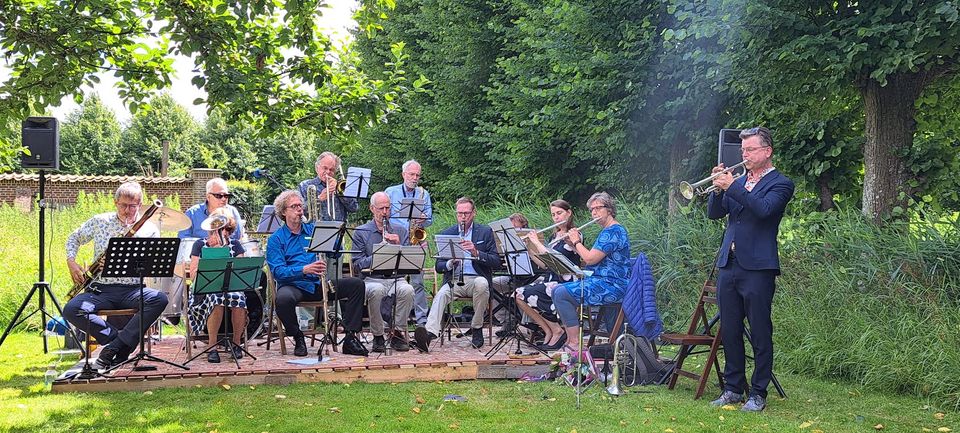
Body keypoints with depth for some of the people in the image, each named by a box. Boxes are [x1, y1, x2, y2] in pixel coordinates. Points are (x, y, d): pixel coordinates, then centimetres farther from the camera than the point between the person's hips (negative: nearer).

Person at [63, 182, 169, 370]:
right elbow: (74, 238, 23)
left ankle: (112, 349, -27)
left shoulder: (149, 229, 5)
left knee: (160, 299, -33)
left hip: (133, 290, 0)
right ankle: (122, 341, -18)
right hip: (101, 289, 1)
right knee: (71, 310, -29)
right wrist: (71, 262, 5)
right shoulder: (99, 221, 8)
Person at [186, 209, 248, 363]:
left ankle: (236, 342, -16)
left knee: (238, 298, -35)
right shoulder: (200, 245, 12)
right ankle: (212, 346, -27)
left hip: (231, 287, 2)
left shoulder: (235, 245, 16)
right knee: (216, 298, -38)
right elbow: (193, 273, 0)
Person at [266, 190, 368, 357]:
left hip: (319, 283, 4)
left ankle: (350, 338, -13)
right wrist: (304, 270, -26)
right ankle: (298, 338, -11)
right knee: (283, 298, -38)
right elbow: (277, 271, -11)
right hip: (293, 285, -4)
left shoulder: (313, 230, 18)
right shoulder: (276, 239, 4)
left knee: (356, 284, -13)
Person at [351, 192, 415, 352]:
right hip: (371, 280, -2)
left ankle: (398, 333, -19)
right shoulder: (360, 232, 9)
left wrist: (398, 246, -6)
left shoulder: (400, 232, 17)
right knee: (376, 290, -37)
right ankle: (378, 337, -21)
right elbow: (358, 264, -1)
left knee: (407, 290, -32)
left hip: (396, 279, 2)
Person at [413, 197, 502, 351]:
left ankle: (477, 328, -17)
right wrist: (450, 263, -14)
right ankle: (429, 334, -50)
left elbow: (496, 262, 0)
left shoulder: (485, 232, 8)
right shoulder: (446, 234, 13)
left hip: (477, 279, -1)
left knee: (481, 283, -35)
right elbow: (438, 266, 10)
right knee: (441, 294, -30)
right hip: (454, 280, 1)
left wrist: (476, 253, -17)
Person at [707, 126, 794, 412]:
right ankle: (733, 388, 20)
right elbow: (714, 214, 10)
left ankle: (758, 394, 7)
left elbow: (764, 209, -20)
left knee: (760, 334, 0)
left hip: (757, 268, -6)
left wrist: (732, 187, -21)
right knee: (729, 332, 10)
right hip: (728, 265, 6)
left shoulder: (780, 184, -1)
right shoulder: (738, 181, 17)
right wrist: (719, 188, -6)